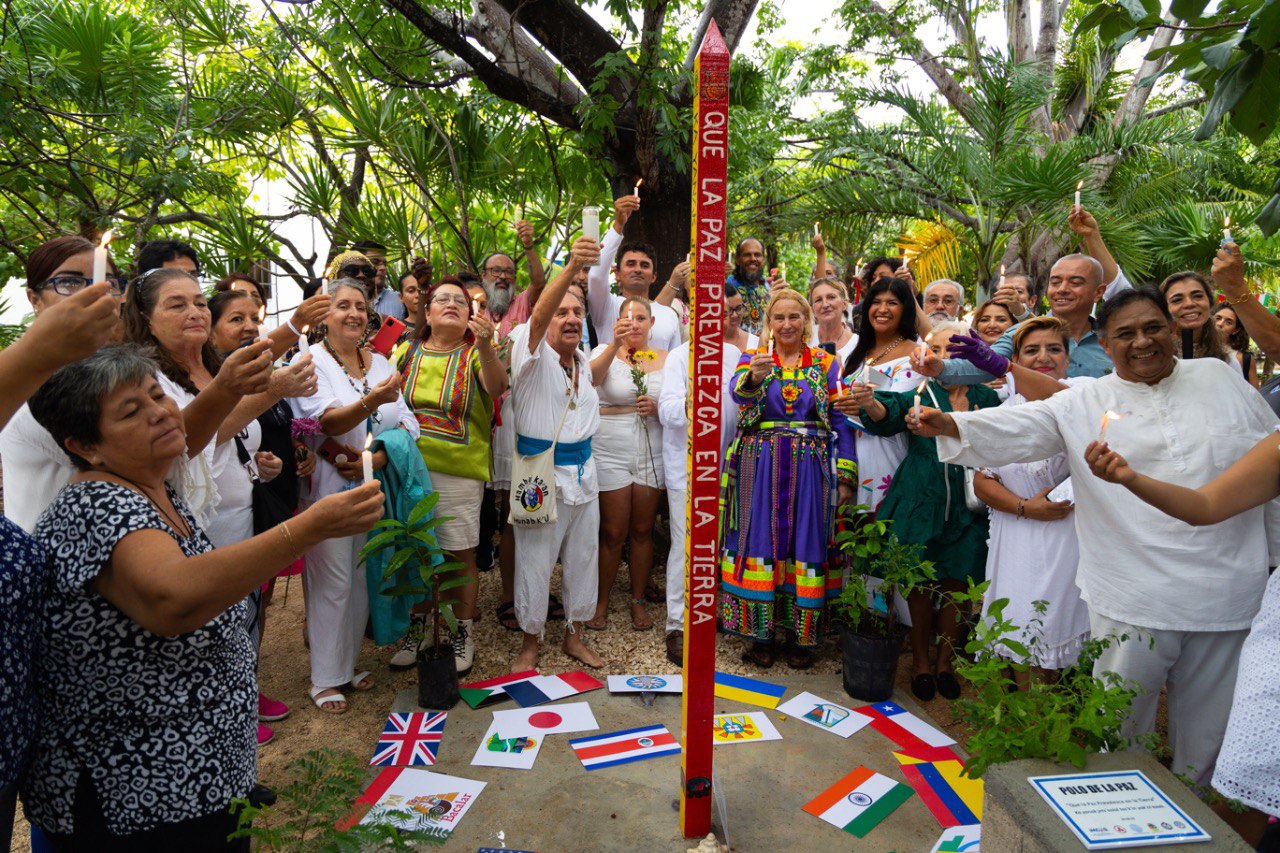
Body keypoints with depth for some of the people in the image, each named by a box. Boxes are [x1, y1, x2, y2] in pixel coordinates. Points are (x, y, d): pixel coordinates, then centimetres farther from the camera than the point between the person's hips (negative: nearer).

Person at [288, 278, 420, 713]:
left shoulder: (381, 363, 9)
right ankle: (325, 679, 14)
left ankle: (349, 662, 29)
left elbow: (406, 424, 3)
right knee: (332, 582, 0)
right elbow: (327, 421, -21)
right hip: (328, 489, -5)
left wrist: (377, 458, -14)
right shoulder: (310, 361, -6)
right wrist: (371, 402, -38)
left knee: (363, 578, 12)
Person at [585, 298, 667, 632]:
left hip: (652, 454, 2)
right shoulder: (605, 352, 0)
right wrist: (615, 345, -38)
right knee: (613, 533, 2)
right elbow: (591, 377, -23)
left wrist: (658, 408, -12)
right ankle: (602, 602, 19)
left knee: (642, 530, 10)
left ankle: (638, 601, 24)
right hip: (610, 452, -2)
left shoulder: (665, 359, 7)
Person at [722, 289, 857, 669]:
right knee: (761, 541, 0)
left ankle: (800, 634, 16)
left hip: (810, 468, 1)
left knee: (807, 544, 3)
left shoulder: (825, 363, 8)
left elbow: (842, 422, 5)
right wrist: (754, 377, -39)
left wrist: (845, 477, -2)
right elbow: (737, 392, -16)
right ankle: (759, 631, 12)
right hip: (761, 465, -1)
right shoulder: (752, 358, 6)